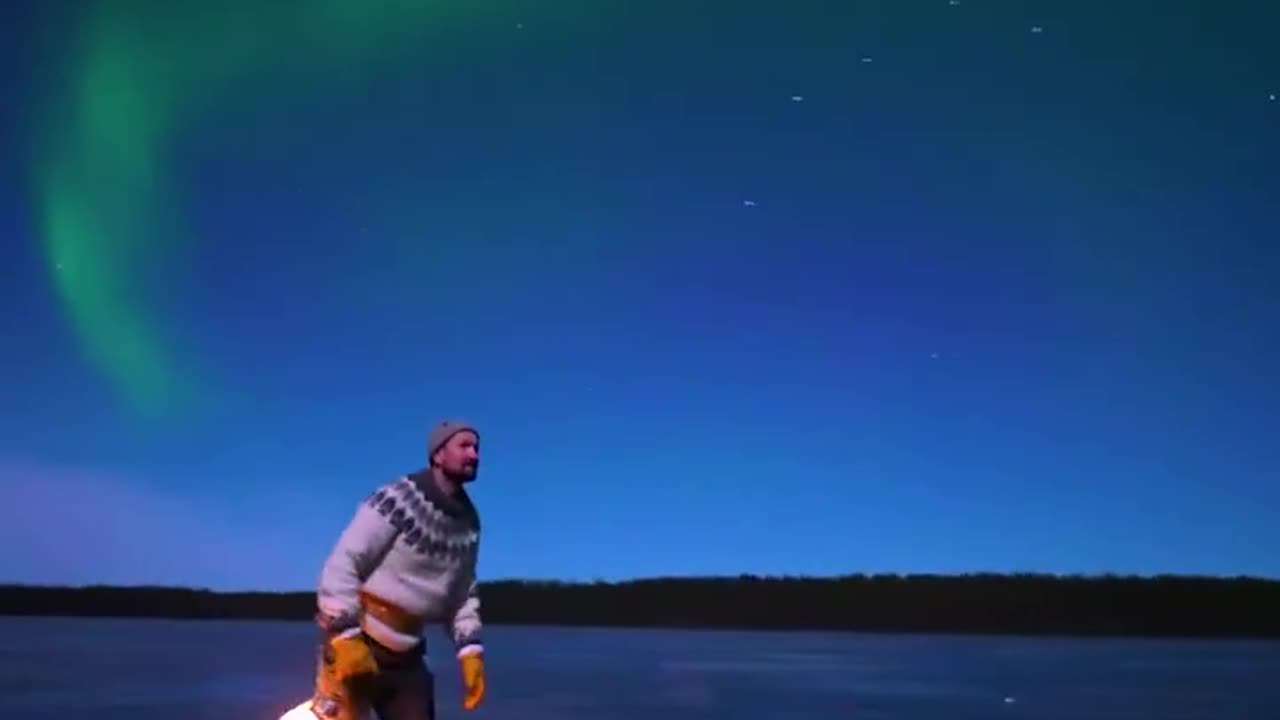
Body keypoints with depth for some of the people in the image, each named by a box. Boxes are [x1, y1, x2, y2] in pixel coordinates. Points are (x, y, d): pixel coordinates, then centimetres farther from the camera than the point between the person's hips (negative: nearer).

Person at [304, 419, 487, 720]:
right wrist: (346, 637, -23)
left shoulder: (469, 522, 6)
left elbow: (462, 594, 15)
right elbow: (341, 564, -18)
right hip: (358, 640, -7)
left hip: (406, 653, 7)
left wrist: (470, 651, 4)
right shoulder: (398, 499, -15)